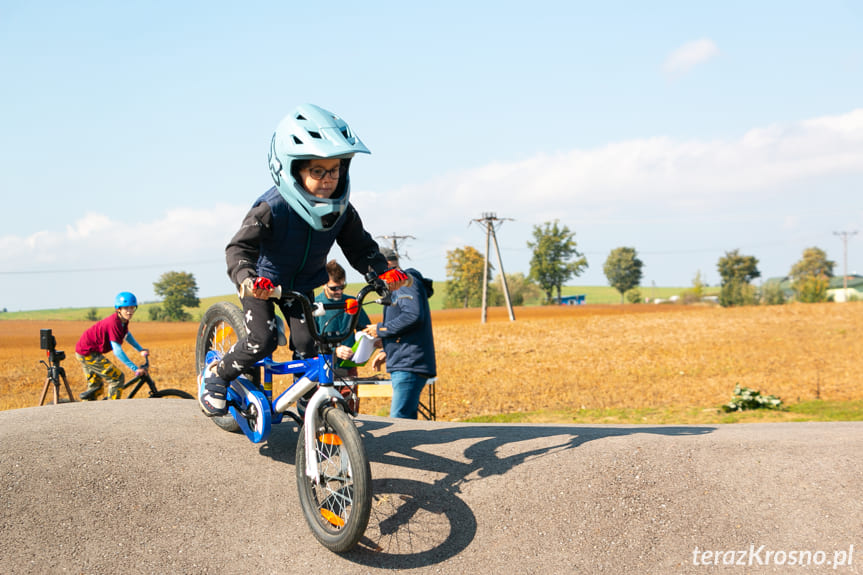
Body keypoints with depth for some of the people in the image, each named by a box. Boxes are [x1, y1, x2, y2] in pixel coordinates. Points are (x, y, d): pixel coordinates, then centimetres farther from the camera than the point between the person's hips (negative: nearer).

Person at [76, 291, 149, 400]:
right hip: (88, 353, -10)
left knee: (95, 389, 19)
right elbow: (117, 351, -30)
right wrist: (135, 369, -29)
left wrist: (141, 350, 21)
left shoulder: (123, 321, 1)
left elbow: (127, 335, 24)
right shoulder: (114, 323, -28)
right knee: (118, 378, -12)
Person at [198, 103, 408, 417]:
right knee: (263, 340, -18)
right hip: (263, 281, -4)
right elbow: (239, 248, -38)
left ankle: (309, 406, 8)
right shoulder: (272, 208, -33)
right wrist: (247, 278, -58)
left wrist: (382, 271, -26)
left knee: (306, 343, -8)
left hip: (301, 284, 4)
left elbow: (360, 247, -7)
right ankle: (215, 376, 6)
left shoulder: (342, 210, -17)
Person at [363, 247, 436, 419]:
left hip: (409, 366, -11)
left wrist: (381, 329, -14)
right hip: (403, 367, 11)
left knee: (399, 421, -17)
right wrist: (387, 353, 19)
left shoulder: (407, 282, -8)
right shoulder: (398, 287, 25)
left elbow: (413, 316, -24)